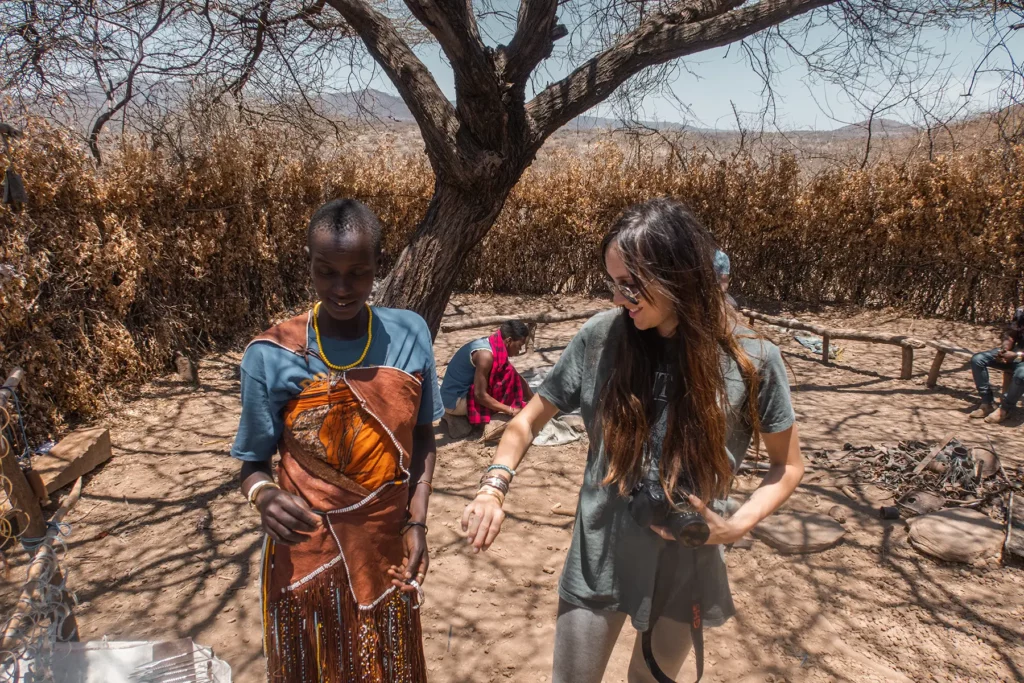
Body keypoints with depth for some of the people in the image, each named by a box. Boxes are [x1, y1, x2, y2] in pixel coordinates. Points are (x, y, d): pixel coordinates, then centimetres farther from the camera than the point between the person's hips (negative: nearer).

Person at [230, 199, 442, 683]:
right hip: (306, 560, -2)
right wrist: (264, 495, -25)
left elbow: (421, 437, 2)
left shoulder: (410, 336, -8)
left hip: (385, 556, 2)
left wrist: (417, 523, -7)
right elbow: (254, 461, -4)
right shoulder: (270, 356, -14)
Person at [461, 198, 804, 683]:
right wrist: (494, 487, -17)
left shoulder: (751, 361, -15)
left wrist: (735, 527, -16)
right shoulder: (600, 338, -13)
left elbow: (788, 465, -1)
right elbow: (529, 419, -1)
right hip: (597, 561, 0)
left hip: (686, 567, 0)